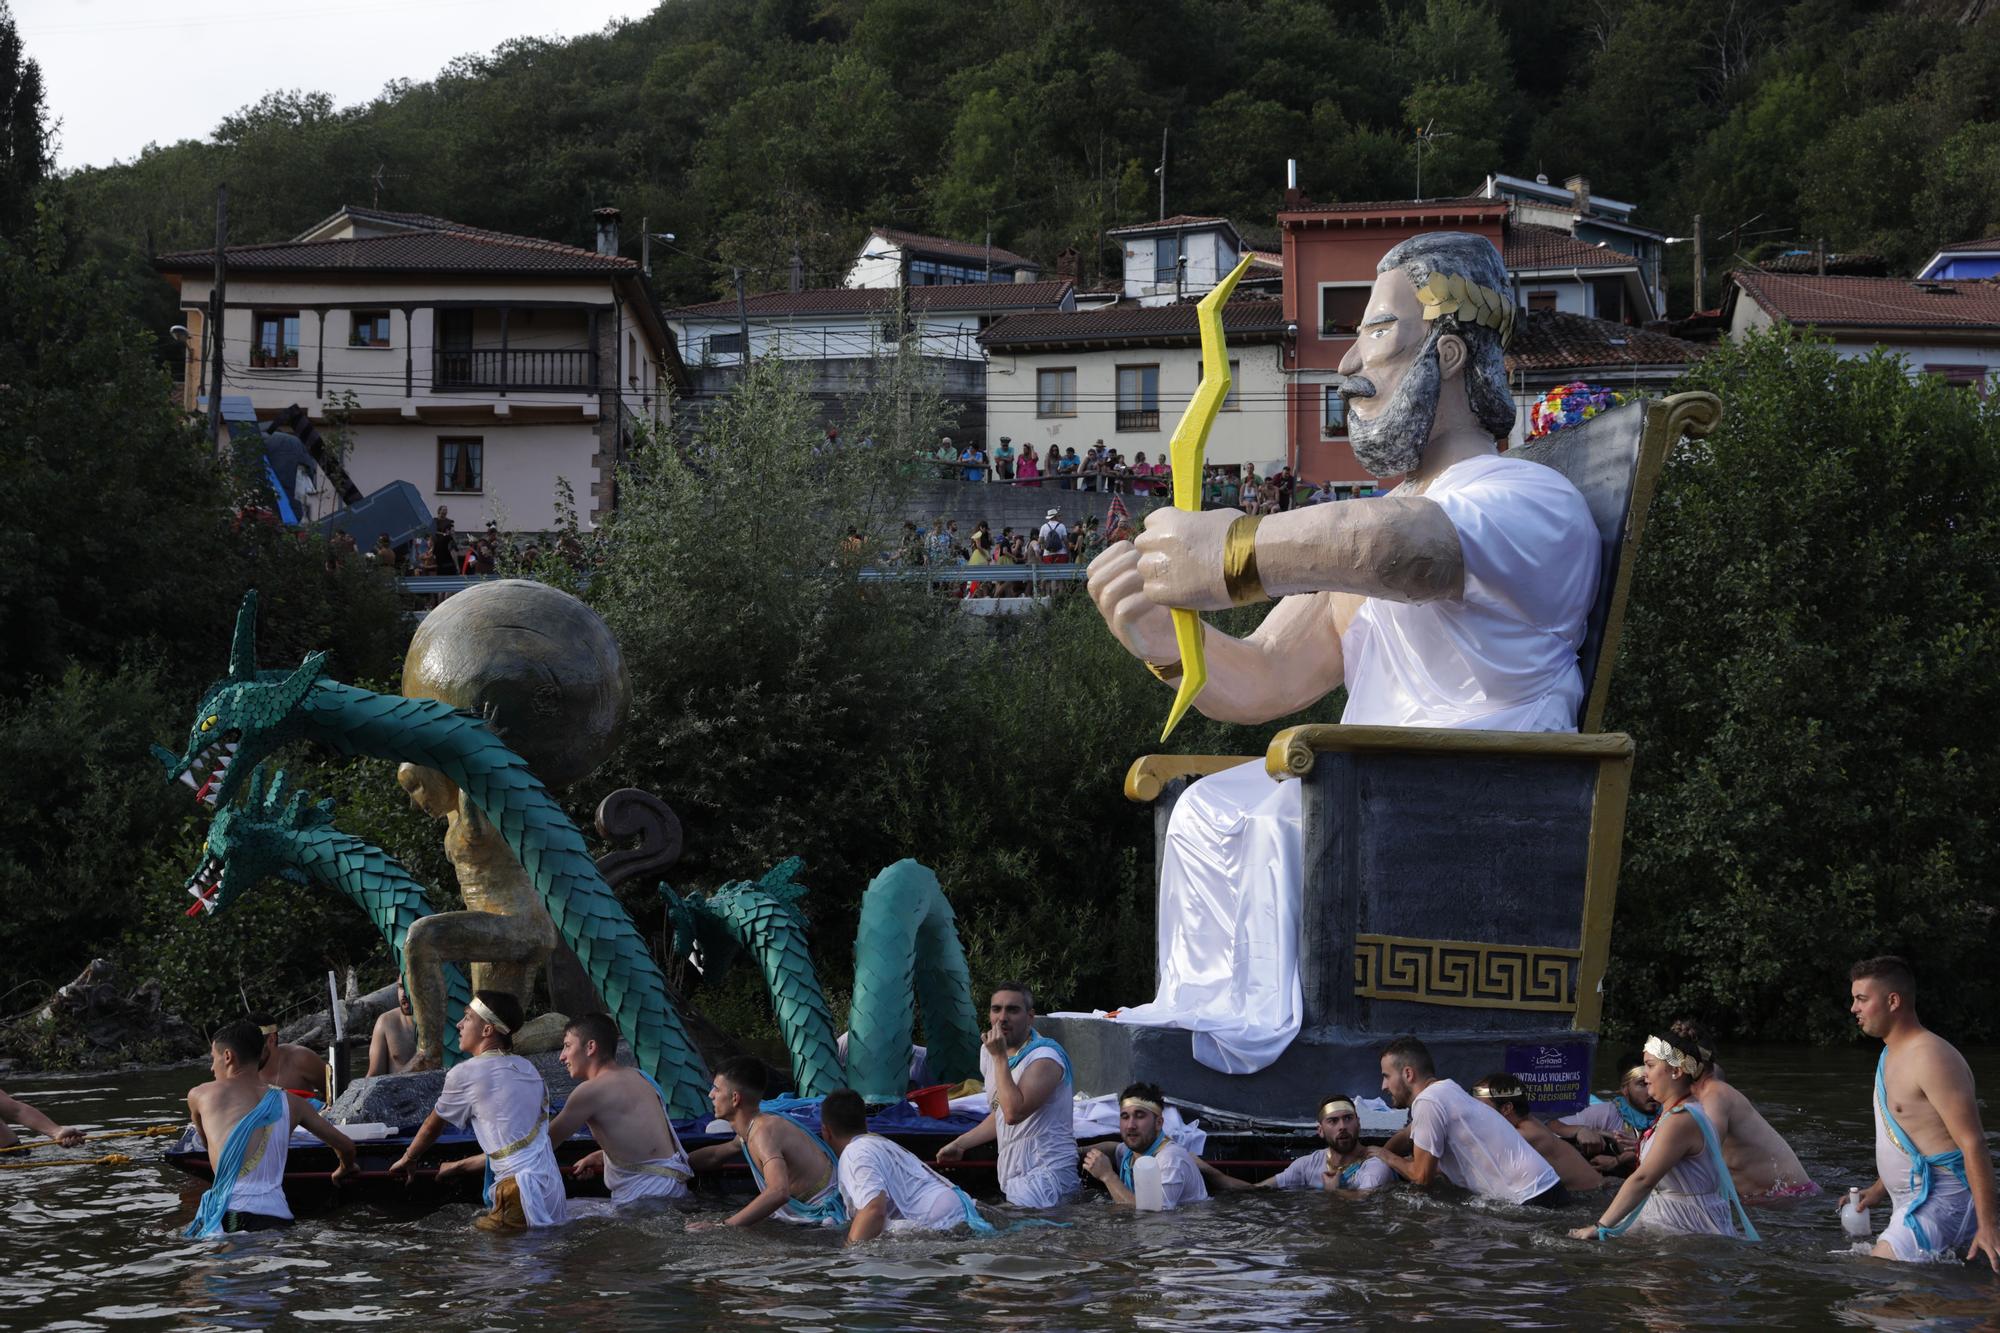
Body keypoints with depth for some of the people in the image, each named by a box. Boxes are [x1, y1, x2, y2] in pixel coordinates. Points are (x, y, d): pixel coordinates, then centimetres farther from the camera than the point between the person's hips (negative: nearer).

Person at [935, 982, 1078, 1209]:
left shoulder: (1044, 1058, -11)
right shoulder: (990, 1054, 16)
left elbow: (1014, 1113, -24)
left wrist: (1000, 1058, -18)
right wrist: (960, 1144, 29)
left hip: (1046, 1175, -9)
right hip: (1015, 1179, 9)